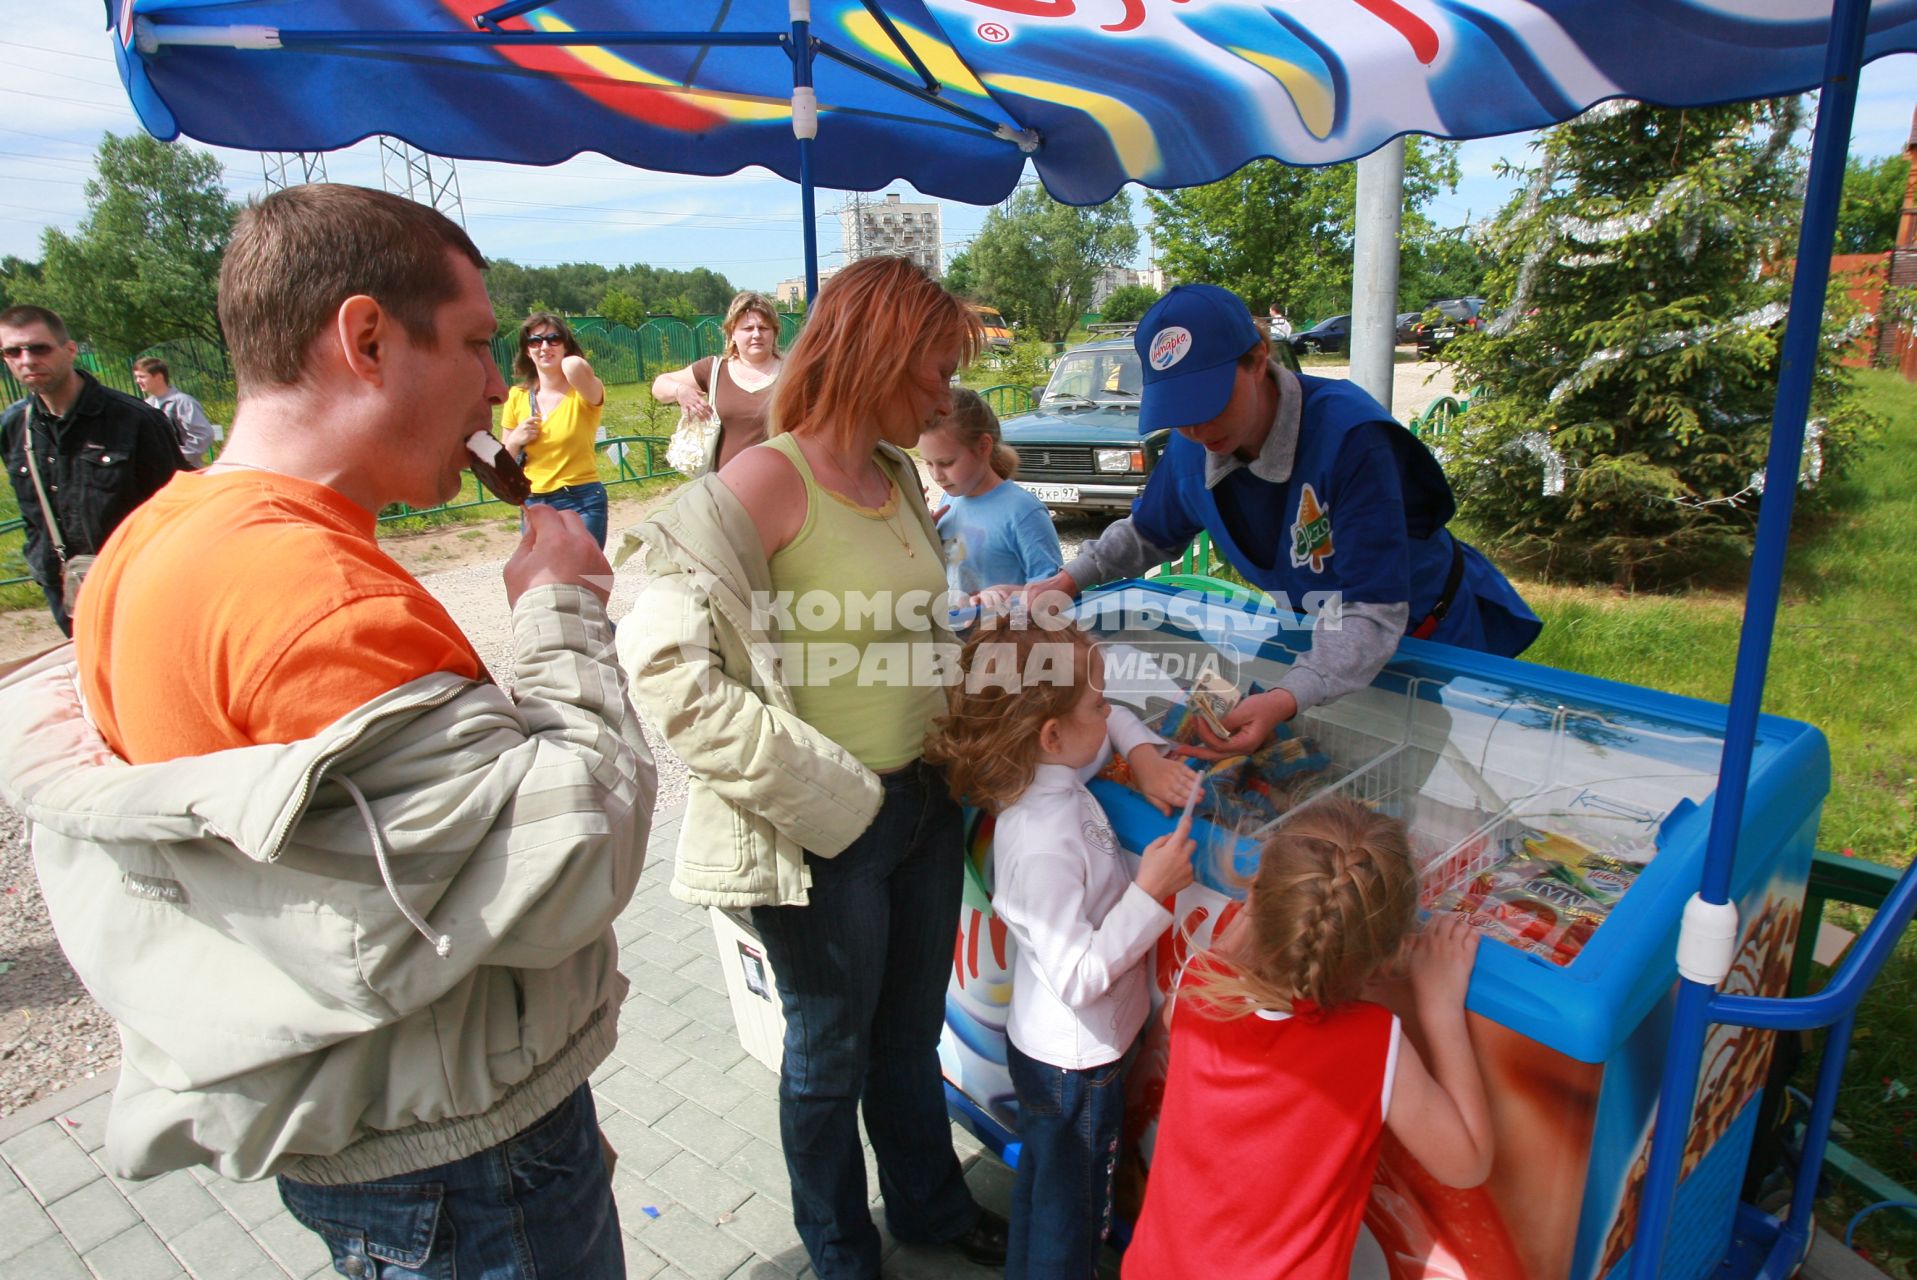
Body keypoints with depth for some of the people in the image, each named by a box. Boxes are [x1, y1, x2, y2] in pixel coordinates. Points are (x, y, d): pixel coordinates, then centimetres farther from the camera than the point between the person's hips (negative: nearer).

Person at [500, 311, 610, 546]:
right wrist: (515, 440, -6)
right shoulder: (517, 397, 7)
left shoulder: (585, 391, -6)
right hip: (533, 506, 5)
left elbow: (574, 366, -33)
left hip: (582, 502, -5)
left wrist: (575, 366, -9)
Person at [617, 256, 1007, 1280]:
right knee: (831, 1052, 17)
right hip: (825, 834, -7)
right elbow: (665, 664, -25)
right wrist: (822, 792, -22)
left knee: (912, 1032, 26)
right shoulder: (767, 481, -20)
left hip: (923, 802, 7)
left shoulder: (899, 475, 4)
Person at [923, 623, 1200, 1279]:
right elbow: (1079, 977, -30)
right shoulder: (1043, 846, -34)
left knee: (1043, 1183, 31)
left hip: (1052, 1046, 9)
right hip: (1074, 1059, -9)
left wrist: (1144, 755, -7)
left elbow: (1115, 721, 12)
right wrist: (1150, 893, -30)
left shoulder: (1049, 773, -8)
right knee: (1070, 1209, 16)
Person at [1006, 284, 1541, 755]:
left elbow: (1375, 611, -39)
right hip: (1324, 638, 5)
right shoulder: (1191, 450, -15)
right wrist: (1067, 580, -9)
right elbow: (1148, 534, 7)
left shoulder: (1348, 433, -36)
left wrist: (1288, 699, -54)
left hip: (1429, 635, -5)